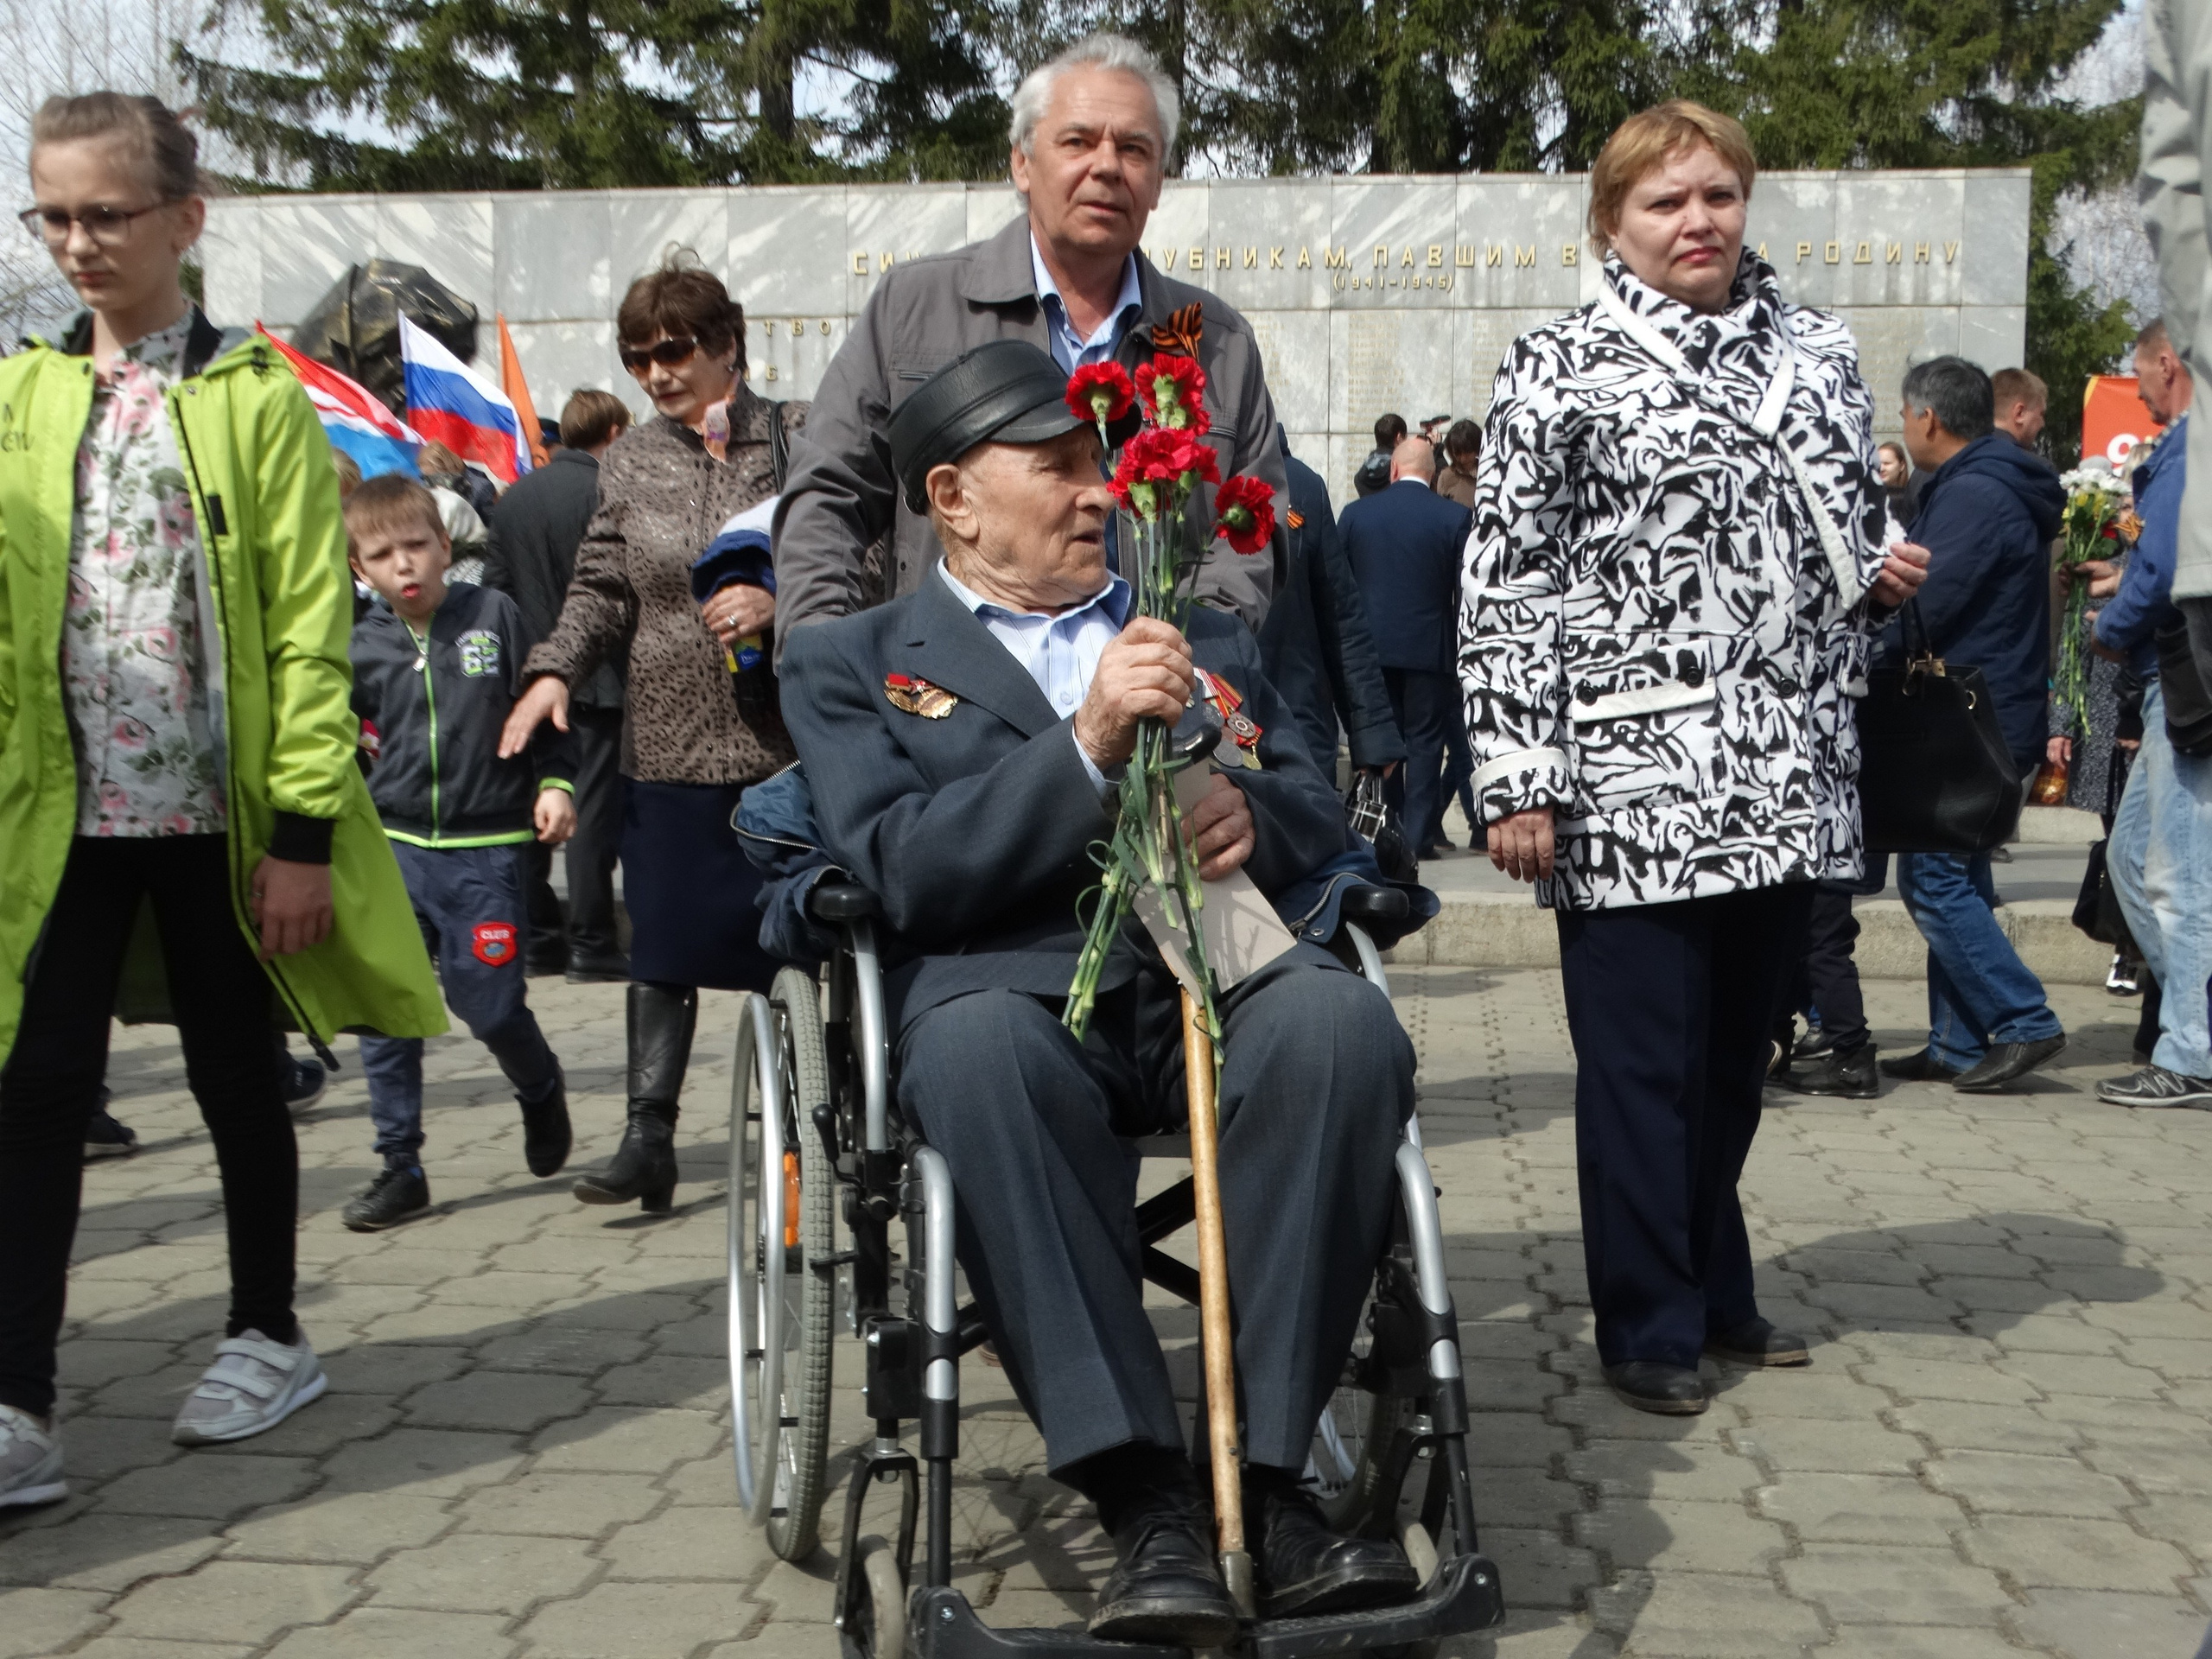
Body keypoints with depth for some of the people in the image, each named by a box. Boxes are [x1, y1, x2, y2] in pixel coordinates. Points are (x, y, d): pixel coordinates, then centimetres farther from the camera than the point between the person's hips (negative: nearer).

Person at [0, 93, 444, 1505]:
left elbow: (308, 625, -8)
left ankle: (269, 1337, 29)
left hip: (219, 810, -3)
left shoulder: (256, 399, -4)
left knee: (235, 1075, 11)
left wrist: (304, 828, -12)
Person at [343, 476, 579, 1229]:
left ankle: (541, 1092, 31)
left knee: (488, 1002, -2)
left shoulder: (494, 615, -1)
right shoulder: (360, 649, 4)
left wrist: (553, 785, -5)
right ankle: (400, 1166, 13)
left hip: (486, 849, -3)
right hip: (394, 848, 3)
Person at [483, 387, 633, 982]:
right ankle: (590, 943, 0)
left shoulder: (513, 497, 8)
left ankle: (538, 937, 16)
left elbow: (495, 587, 9)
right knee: (594, 806, -2)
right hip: (596, 676, -6)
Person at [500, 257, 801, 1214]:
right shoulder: (629, 462, 10)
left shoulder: (802, 437, 1)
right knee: (663, 950, 2)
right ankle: (648, 1137, 7)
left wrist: (779, 602, -16)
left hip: (789, 740, -2)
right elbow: (602, 588, 9)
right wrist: (554, 670, -6)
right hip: (670, 742, 2)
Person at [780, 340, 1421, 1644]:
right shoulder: (852, 663, 16)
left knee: (1341, 1018, -31)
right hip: (1011, 983, -2)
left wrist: (1251, 813, -5)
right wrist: (1087, 745, -13)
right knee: (980, 1049, -38)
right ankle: (1146, 1500, -32)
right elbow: (900, 872, -1)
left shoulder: (1208, 636, 29)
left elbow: (1321, 814, 20)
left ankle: (1264, 1473, -24)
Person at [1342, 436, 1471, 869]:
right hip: (1428, 648, -2)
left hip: (1371, 644, 2)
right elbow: (1464, 591, -3)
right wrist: (1461, 646, 9)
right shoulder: (1454, 518, -6)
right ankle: (1418, 834, 2)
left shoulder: (1356, 513, 0)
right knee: (1425, 740, 4)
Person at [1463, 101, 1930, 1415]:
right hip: (1631, 783, -5)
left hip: (1789, 777, 5)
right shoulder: (1560, 371, -2)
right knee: (1642, 1062, 1)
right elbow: (1506, 590, -7)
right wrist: (1518, 782, -12)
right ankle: (1652, 1327, 14)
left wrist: (1885, 578, 1)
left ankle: (1719, 1292, 31)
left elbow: (1850, 541, 25)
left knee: (1738, 1052, 15)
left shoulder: (1818, 354, 13)